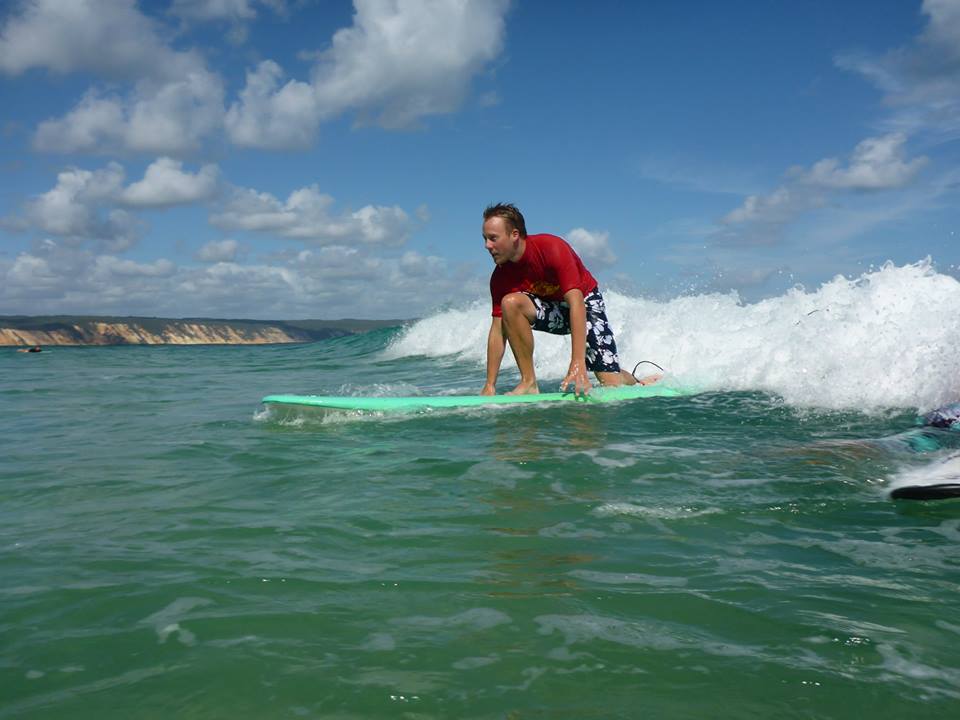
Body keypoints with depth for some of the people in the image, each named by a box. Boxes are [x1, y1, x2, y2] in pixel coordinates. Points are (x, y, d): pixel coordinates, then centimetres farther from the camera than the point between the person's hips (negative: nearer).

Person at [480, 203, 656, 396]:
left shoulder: (551, 248, -31)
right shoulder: (501, 277, -16)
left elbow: (576, 302, -38)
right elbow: (498, 329, -13)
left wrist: (578, 364, -47)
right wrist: (489, 385, -21)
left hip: (585, 303, -3)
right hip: (552, 310, 3)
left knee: (612, 385, -11)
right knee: (510, 302, -29)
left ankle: (636, 382, 28)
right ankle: (529, 383, -21)